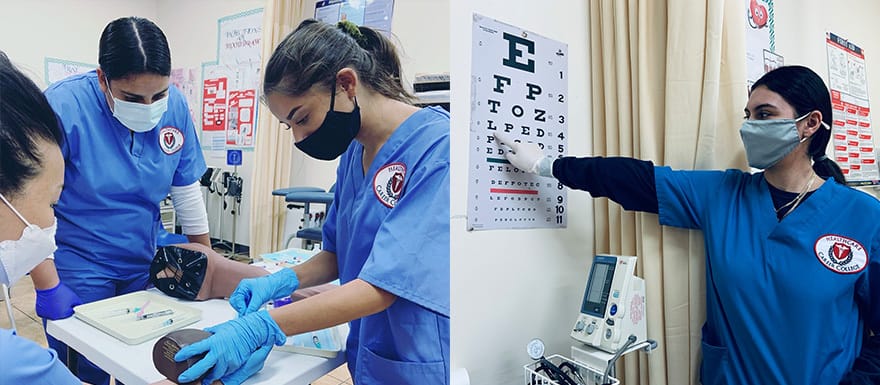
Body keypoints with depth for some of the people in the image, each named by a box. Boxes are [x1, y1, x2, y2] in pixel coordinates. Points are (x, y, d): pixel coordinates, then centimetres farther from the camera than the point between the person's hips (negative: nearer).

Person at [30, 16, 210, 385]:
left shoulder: (175, 105, -8)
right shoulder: (63, 106, -20)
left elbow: (187, 190, 1)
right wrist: (48, 288, -17)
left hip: (145, 267, 4)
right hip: (78, 274, -3)